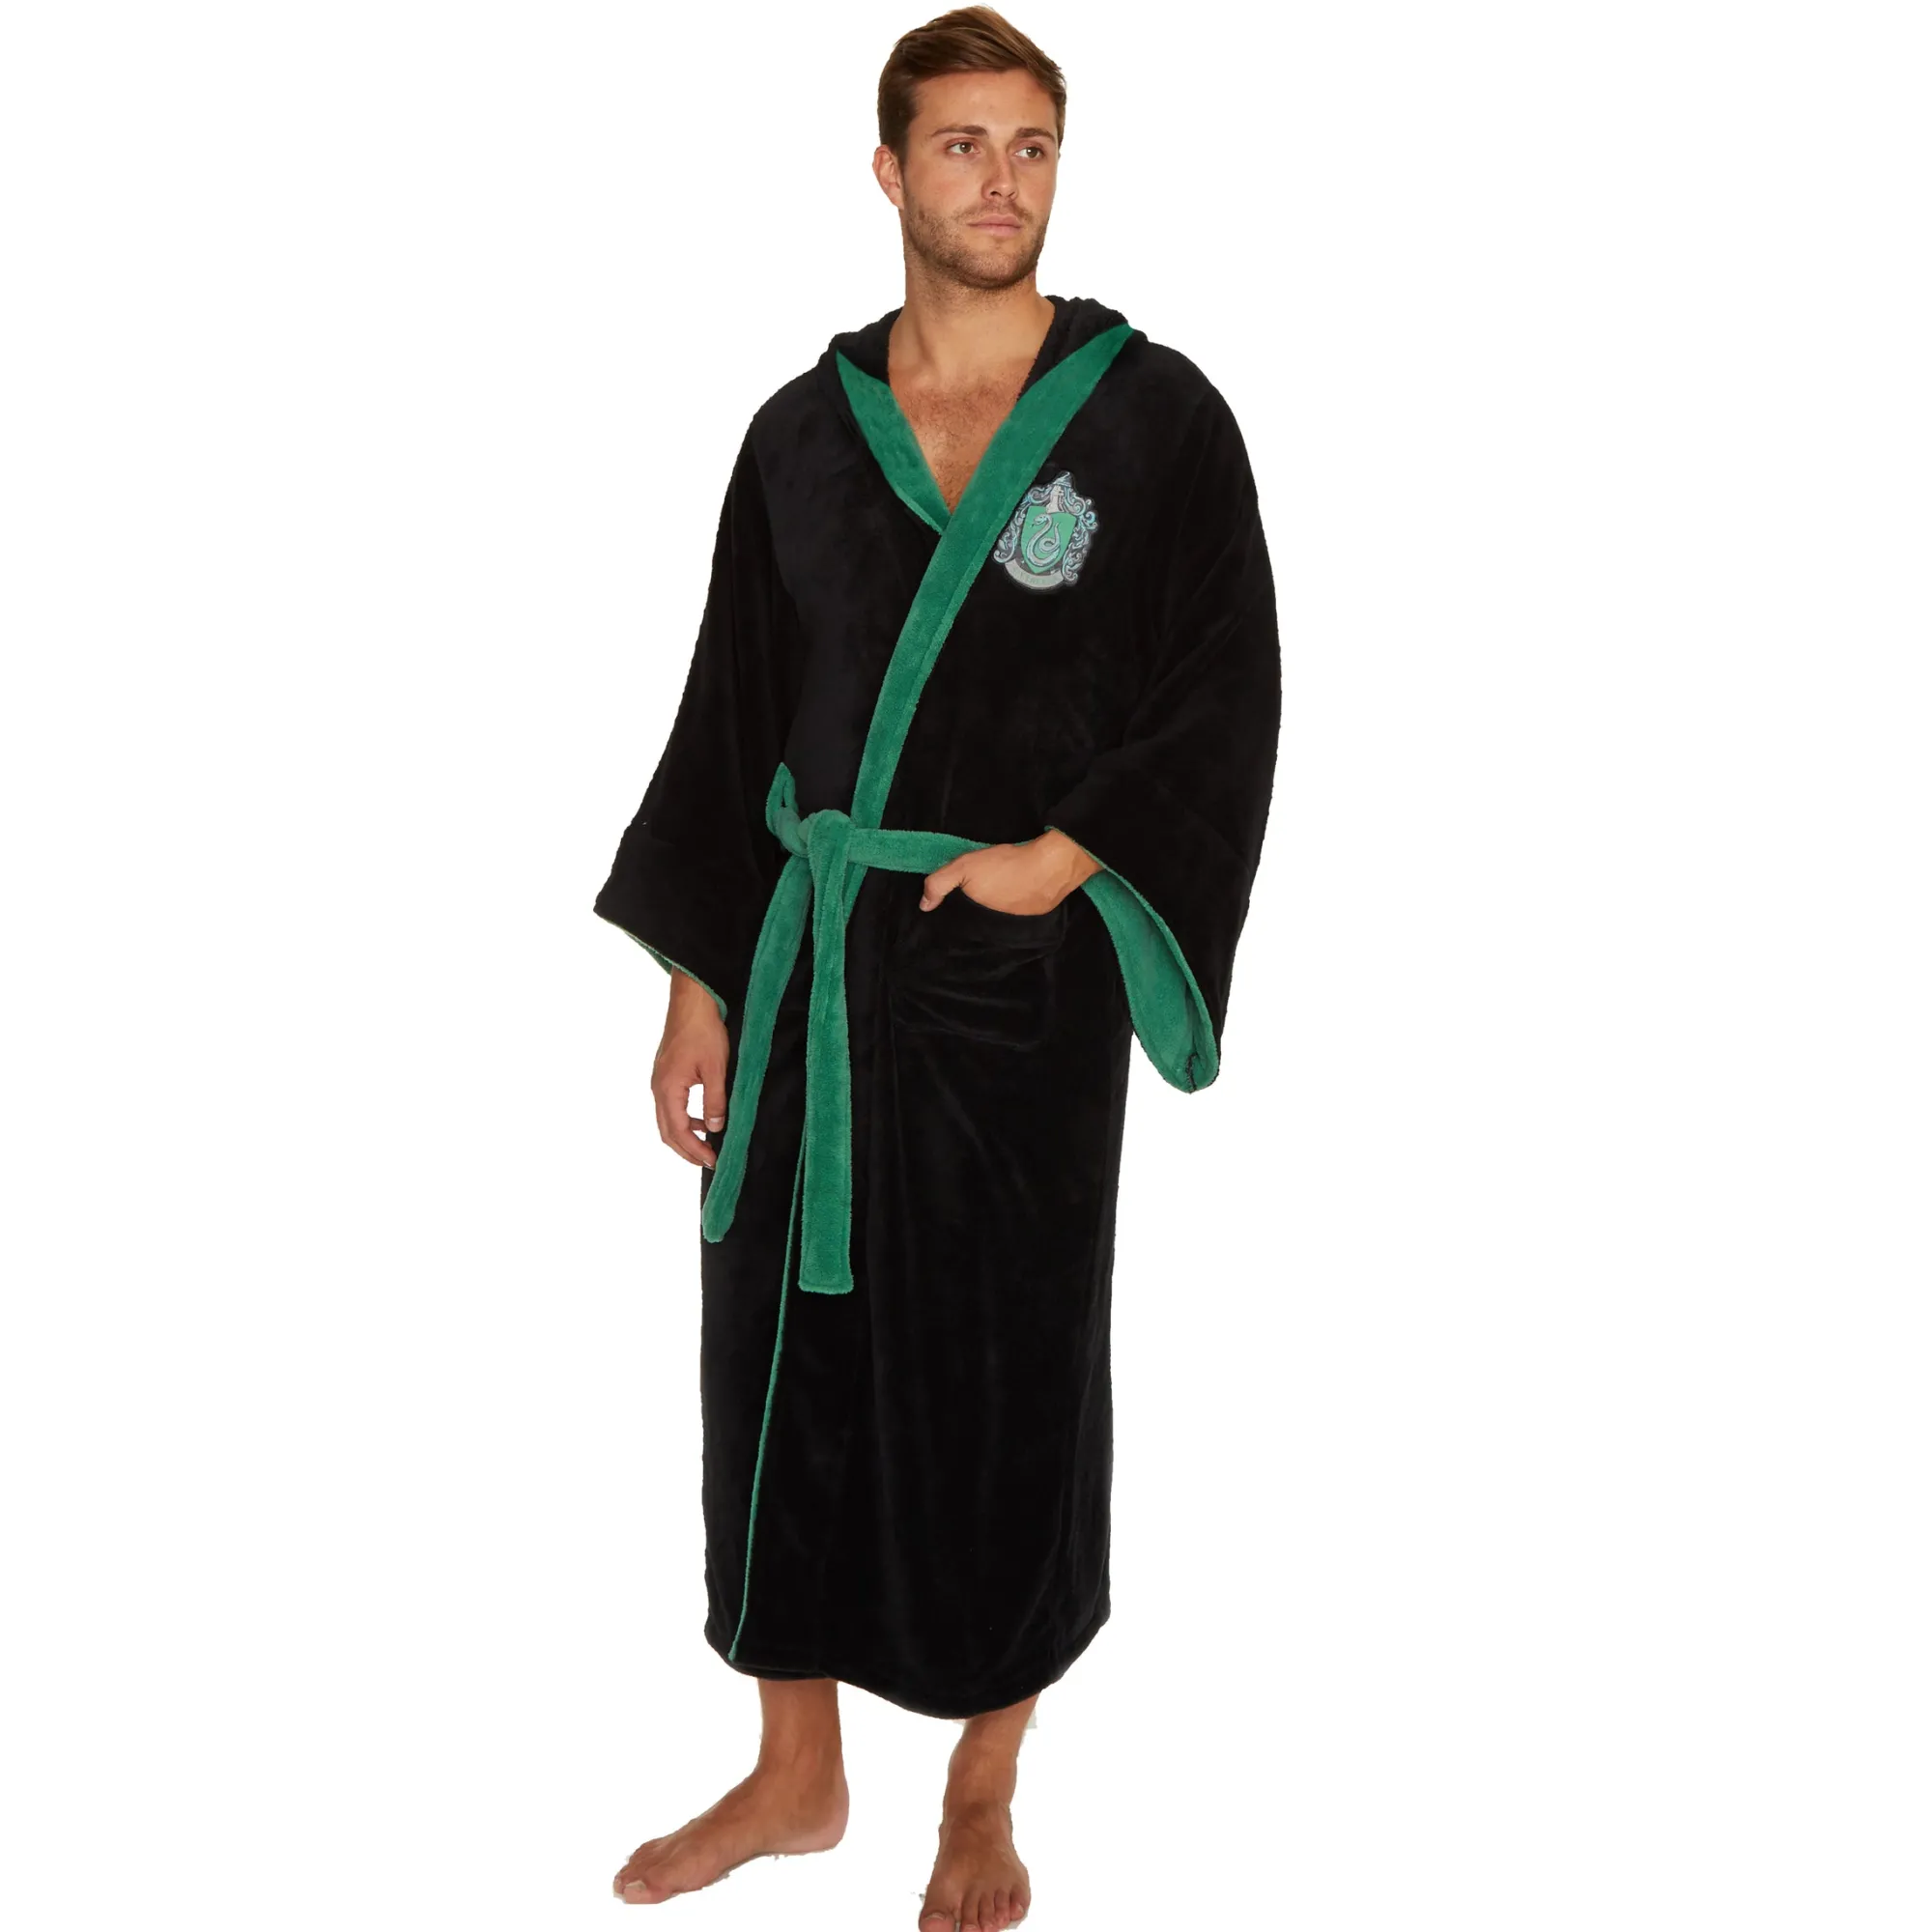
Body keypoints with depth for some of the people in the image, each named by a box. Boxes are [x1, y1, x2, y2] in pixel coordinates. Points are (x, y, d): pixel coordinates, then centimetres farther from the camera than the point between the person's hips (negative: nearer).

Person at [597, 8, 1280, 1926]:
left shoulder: (1153, 416, -3)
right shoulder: (803, 431, 7)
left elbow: (1228, 696, -4)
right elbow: (727, 719, 9)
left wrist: (1069, 852, -17)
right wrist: (697, 986, 6)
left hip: (1017, 981, -3)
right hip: (805, 971, 3)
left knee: (1001, 1380, 6)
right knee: (787, 1353, 10)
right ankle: (797, 1772, 29)